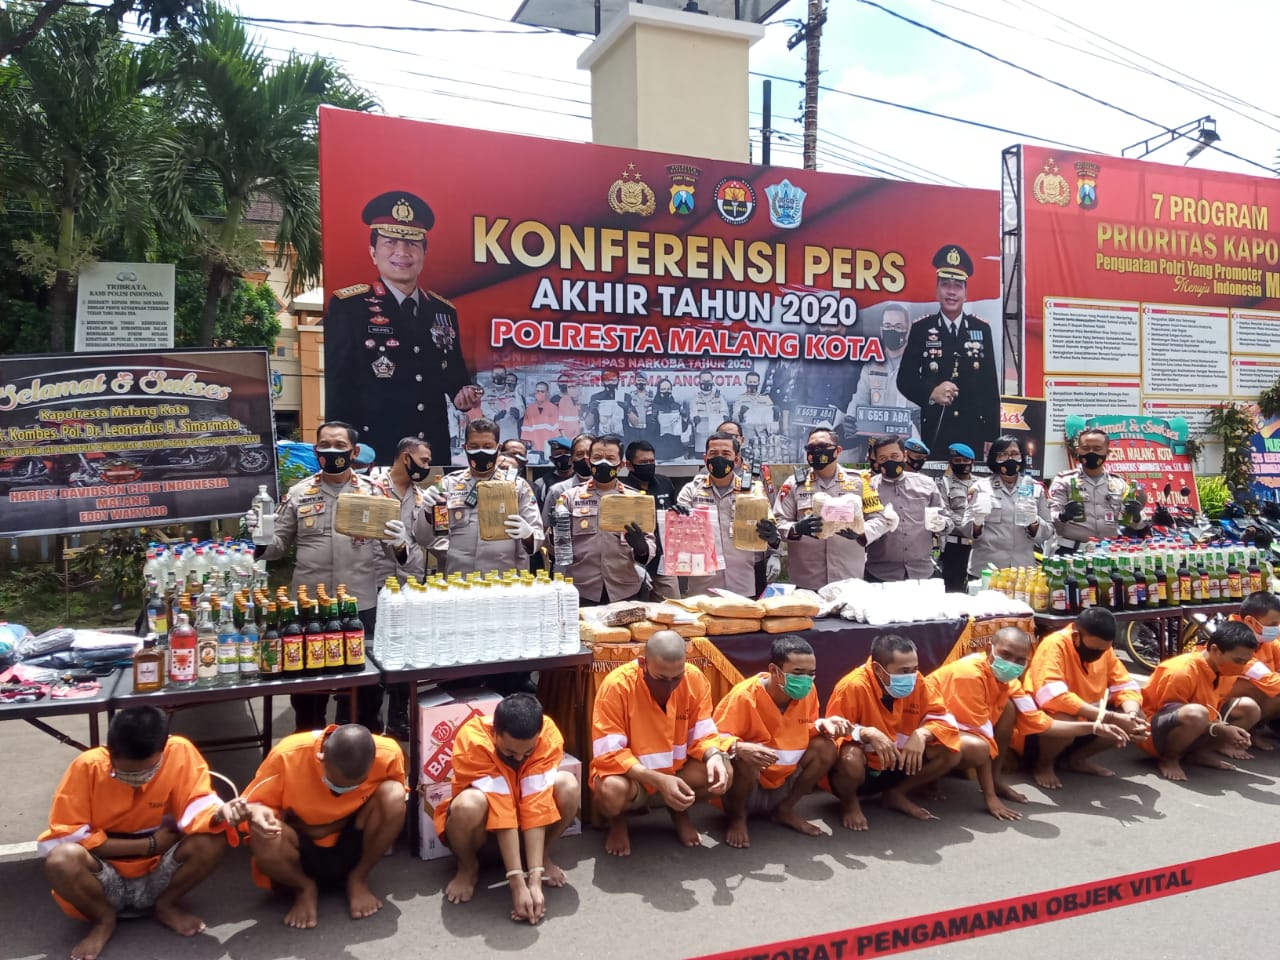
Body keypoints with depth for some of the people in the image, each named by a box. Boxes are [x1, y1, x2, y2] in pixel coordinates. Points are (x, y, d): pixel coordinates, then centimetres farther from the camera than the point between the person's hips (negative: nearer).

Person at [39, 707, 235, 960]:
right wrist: (149, 844, -20)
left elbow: (196, 807, -21)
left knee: (212, 842, -27)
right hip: (105, 880, -1)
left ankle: (165, 905, 4)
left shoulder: (180, 752, -19)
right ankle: (103, 920, 0)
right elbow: (66, 836, -20)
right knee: (61, 859, -32)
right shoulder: (87, 767, -21)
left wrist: (218, 813, -46)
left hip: (157, 875, 1)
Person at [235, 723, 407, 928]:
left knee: (393, 795, -28)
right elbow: (250, 805, -14)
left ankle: (358, 880, -2)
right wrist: (257, 812, -40)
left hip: (352, 845, 1)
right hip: (304, 848, 0)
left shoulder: (388, 754, -25)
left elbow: (395, 802, -6)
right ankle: (305, 888, 1)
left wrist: (342, 823, -18)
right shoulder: (288, 755, -27)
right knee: (263, 839, -34)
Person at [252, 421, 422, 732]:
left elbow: (399, 545, 2)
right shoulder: (298, 494, 5)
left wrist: (401, 544, -20)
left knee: (365, 687, 11)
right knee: (307, 684, 15)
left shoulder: (374, 492, 1)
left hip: (363, 607, -1)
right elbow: (278, 545, 10)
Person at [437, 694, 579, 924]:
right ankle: (467, 868, -6)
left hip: (521, 798, 2)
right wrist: (518, 884, -38)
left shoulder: (549, 735, -28)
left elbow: (537, 807, -31)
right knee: (469, 805, -39)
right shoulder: (473, 740, -35)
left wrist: (535, 879, -36)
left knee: (568, 786, -29)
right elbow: (501, 813, -37)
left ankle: (543, 856, -3)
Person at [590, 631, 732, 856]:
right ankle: (618, 822, 3)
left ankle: (679, 810, 11)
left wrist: (713, 756, -31)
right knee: (611, 792, -37)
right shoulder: (616, 686, -26)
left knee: (722, 774, -23)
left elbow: (703, 734, -7)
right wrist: (659, 780, -37)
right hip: (629, 776, -4)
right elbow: (609, 754, -27)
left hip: (677, 772, 4)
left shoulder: (695, 679, -14)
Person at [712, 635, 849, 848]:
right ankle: (737, 818, -3)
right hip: (749, 780, -5)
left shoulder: (808, 691, -10)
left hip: (783, 780, 6)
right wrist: (738, 748, -48)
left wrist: (822, 725, -15)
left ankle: (785, 809, 8)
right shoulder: (744, 695, -28)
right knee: (744, 760, -37)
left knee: (826, 747, -11)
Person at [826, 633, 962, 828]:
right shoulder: (853, 686, -27)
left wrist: (921, 734, -26)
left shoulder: (914, 681, -11)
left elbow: (941, 718, -6)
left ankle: (896, 795, 11)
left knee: (951, 751, -10)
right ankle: (849, 803, -2)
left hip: (897, 766, 5)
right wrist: (868, 733, -42)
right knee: (850, 757, -40)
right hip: (860, 769, -5)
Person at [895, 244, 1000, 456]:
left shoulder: (982, 330, 7)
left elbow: (991, 385, 7)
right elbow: (904, 378, -1)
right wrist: (930, 393, -22)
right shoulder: (920, 329, 2)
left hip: (973, 433, 2)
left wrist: (992, 436, 4)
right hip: (934, 433, -1)